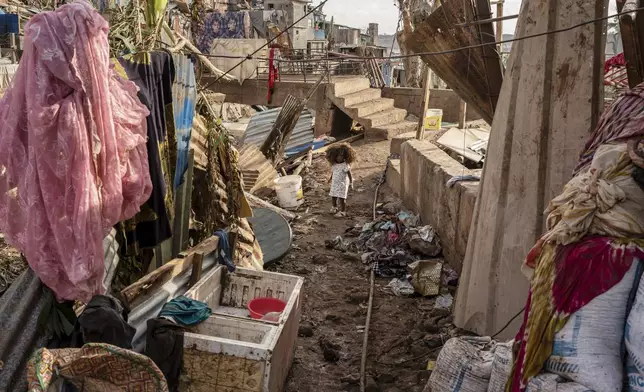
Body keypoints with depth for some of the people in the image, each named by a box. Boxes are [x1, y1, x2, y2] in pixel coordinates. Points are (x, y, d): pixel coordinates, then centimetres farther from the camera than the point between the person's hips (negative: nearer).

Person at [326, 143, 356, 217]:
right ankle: (335, 207, 42)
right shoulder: (334, 165, 0)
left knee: (341, 198, -4)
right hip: (335, 183, 6)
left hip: (342, 184, -6)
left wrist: (351, 183, -19)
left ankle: (343, 211, 11)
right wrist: (330, 178, 31)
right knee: (333, 197, 17)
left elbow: (349, 174, -16)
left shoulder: (345, 165, -19)